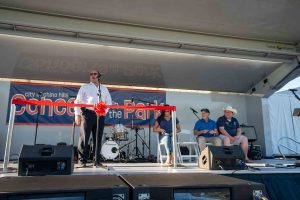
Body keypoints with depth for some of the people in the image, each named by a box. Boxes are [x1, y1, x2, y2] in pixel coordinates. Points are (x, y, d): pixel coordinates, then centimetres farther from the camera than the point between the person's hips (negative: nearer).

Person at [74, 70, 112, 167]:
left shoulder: (104, 89, 20)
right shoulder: (85, 87, 11)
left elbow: (109, 102, 18)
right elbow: (77, 102, 5)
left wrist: (104, 111, 0)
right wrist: (77, 115, -6)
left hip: (100, 115, 3)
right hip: (87, 114, -3)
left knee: (98, 139, 4)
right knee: (84, 138, -6)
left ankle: (97, 160, 11)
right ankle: (82, 161, 1)